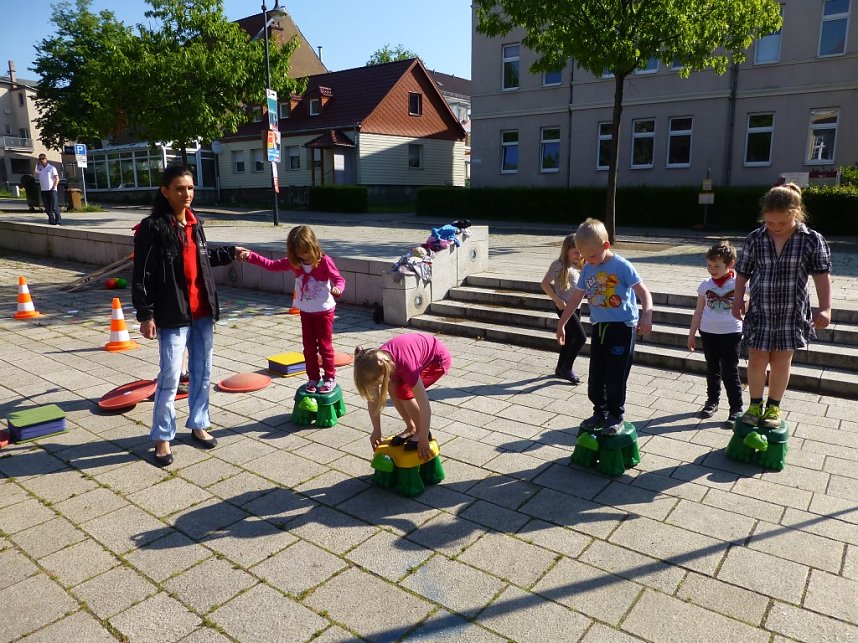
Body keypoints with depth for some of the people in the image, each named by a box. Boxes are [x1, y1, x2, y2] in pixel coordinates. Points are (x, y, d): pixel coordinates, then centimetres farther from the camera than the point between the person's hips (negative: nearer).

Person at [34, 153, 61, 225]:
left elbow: (57, 179, -4)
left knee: (54, 207, -9)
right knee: (47, 208, 6)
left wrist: (54, 187, -13)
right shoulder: (39, 168, 13)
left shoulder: (51, 168, 0)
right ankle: (51, 221, 13)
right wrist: (36, 165, 1)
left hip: (51, 190, -5)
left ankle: (57, 221, -5)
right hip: (43, 190, 5)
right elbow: (34, 175, -1)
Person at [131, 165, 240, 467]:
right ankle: (162, 437, 13)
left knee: (202, 372, 14)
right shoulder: (153, 227, -12)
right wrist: (145, 315, -15)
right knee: (170, 377, -3)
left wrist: (230, 253, 25)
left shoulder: (195, 223, 9)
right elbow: (142, 275, -13)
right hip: (173, 315, -7)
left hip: (202, 312, 7)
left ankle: (198, 425, 30)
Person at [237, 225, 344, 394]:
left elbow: (339, 279, -15)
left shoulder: (324, 261, -16)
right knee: (309, 347, 10)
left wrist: (337, 288, -38)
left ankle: (330, 378, 16)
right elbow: (272, 265, -1)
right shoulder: (294, 262, -2)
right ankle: (313, 378, 22)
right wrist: (249, 255, -8)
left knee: (325, 345, 4)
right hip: (305, 311, 5)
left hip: (324, 311, -5)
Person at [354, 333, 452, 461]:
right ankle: (411, 428, 7)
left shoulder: (405, 365, -39)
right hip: (421, 349, 7)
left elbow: (425, 407, -33)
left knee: (404, 390, -21)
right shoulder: (376, 363, -21)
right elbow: (372, 399, -7)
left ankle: (421, 432, -1)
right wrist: (376, 431, -3)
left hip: (438, 359, -6)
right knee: (393, 388, -12)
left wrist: (423, 440, -25)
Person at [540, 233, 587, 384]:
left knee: (570, 338, 15)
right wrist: (557, 300, -20)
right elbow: (545, 284, -17)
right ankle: (566, 368, 2)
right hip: (564, 306, -8)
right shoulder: (559, 265, -15)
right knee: (581, 337, -11)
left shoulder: (577, 265, 9)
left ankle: (560, 368, 28)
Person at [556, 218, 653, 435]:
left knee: (615, 376, 0)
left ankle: (616, 416, 17)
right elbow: (575, 299, 13)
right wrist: (561, 324, 17)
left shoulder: (621, 266, -12)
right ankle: (600, 412, 26)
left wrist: (646, 315, -30)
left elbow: (644, 292, -13)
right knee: (595, 376, 9)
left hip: (622, 327, -5)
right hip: (599, 327, 6)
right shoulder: (587, 270, 4)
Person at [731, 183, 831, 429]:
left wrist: (825, 308, -15)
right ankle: (755, 404, 25)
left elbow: (822, 275, -7)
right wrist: (738, 300, -3)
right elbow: (743, 272, 4)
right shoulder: (755, 239, -5)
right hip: (760, 311, 1)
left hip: (792, 313, -1)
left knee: (781, 362, 9)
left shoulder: (812, 240, -8)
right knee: (757, 360, 4)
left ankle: (773, 406, 28)